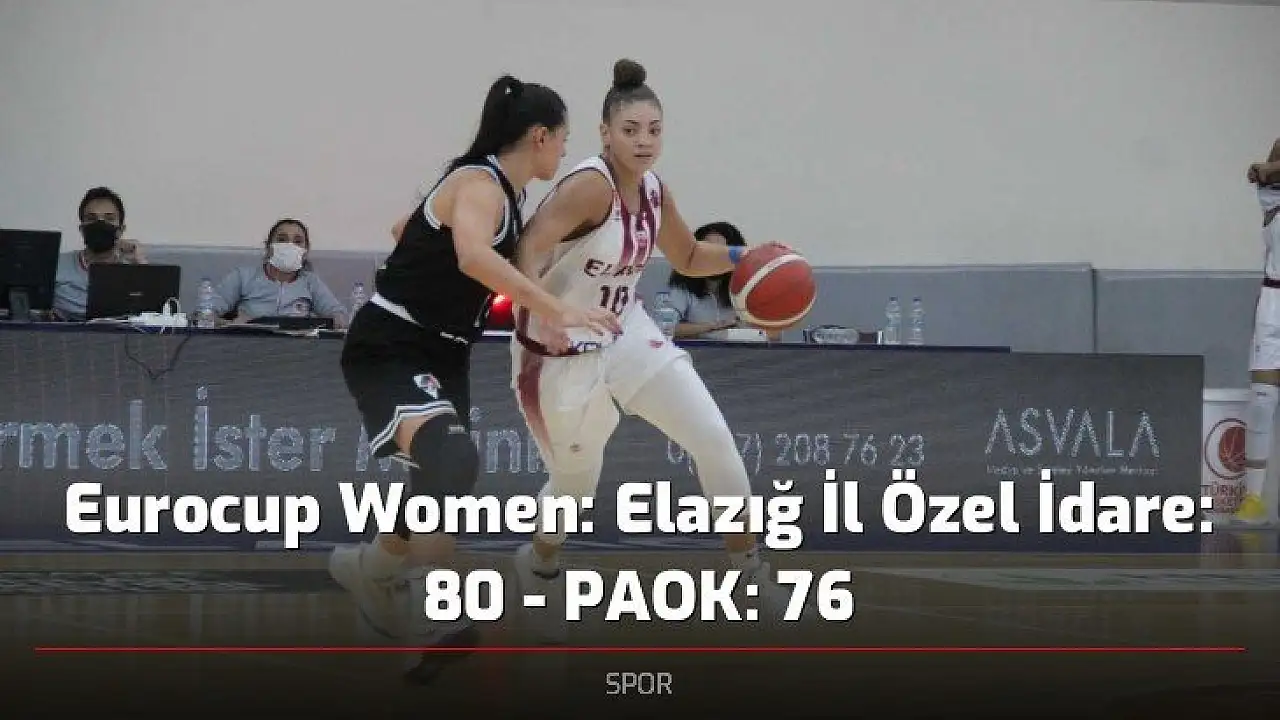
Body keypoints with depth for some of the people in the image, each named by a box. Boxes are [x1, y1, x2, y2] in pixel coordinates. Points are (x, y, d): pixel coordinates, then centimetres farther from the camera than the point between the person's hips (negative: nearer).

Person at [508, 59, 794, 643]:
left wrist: (740, 257, 0)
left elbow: (687, 257, 18)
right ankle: (539, 564, 39)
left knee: (714, 438, 0)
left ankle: (748, 564, 14)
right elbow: (529, 249, -33)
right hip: (562, 350, -7)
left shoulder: (654, 192, 1)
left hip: (628, 335, 7)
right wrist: (544, 316, -49)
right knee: (576, 482, 7)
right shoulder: (590, 184, -24)